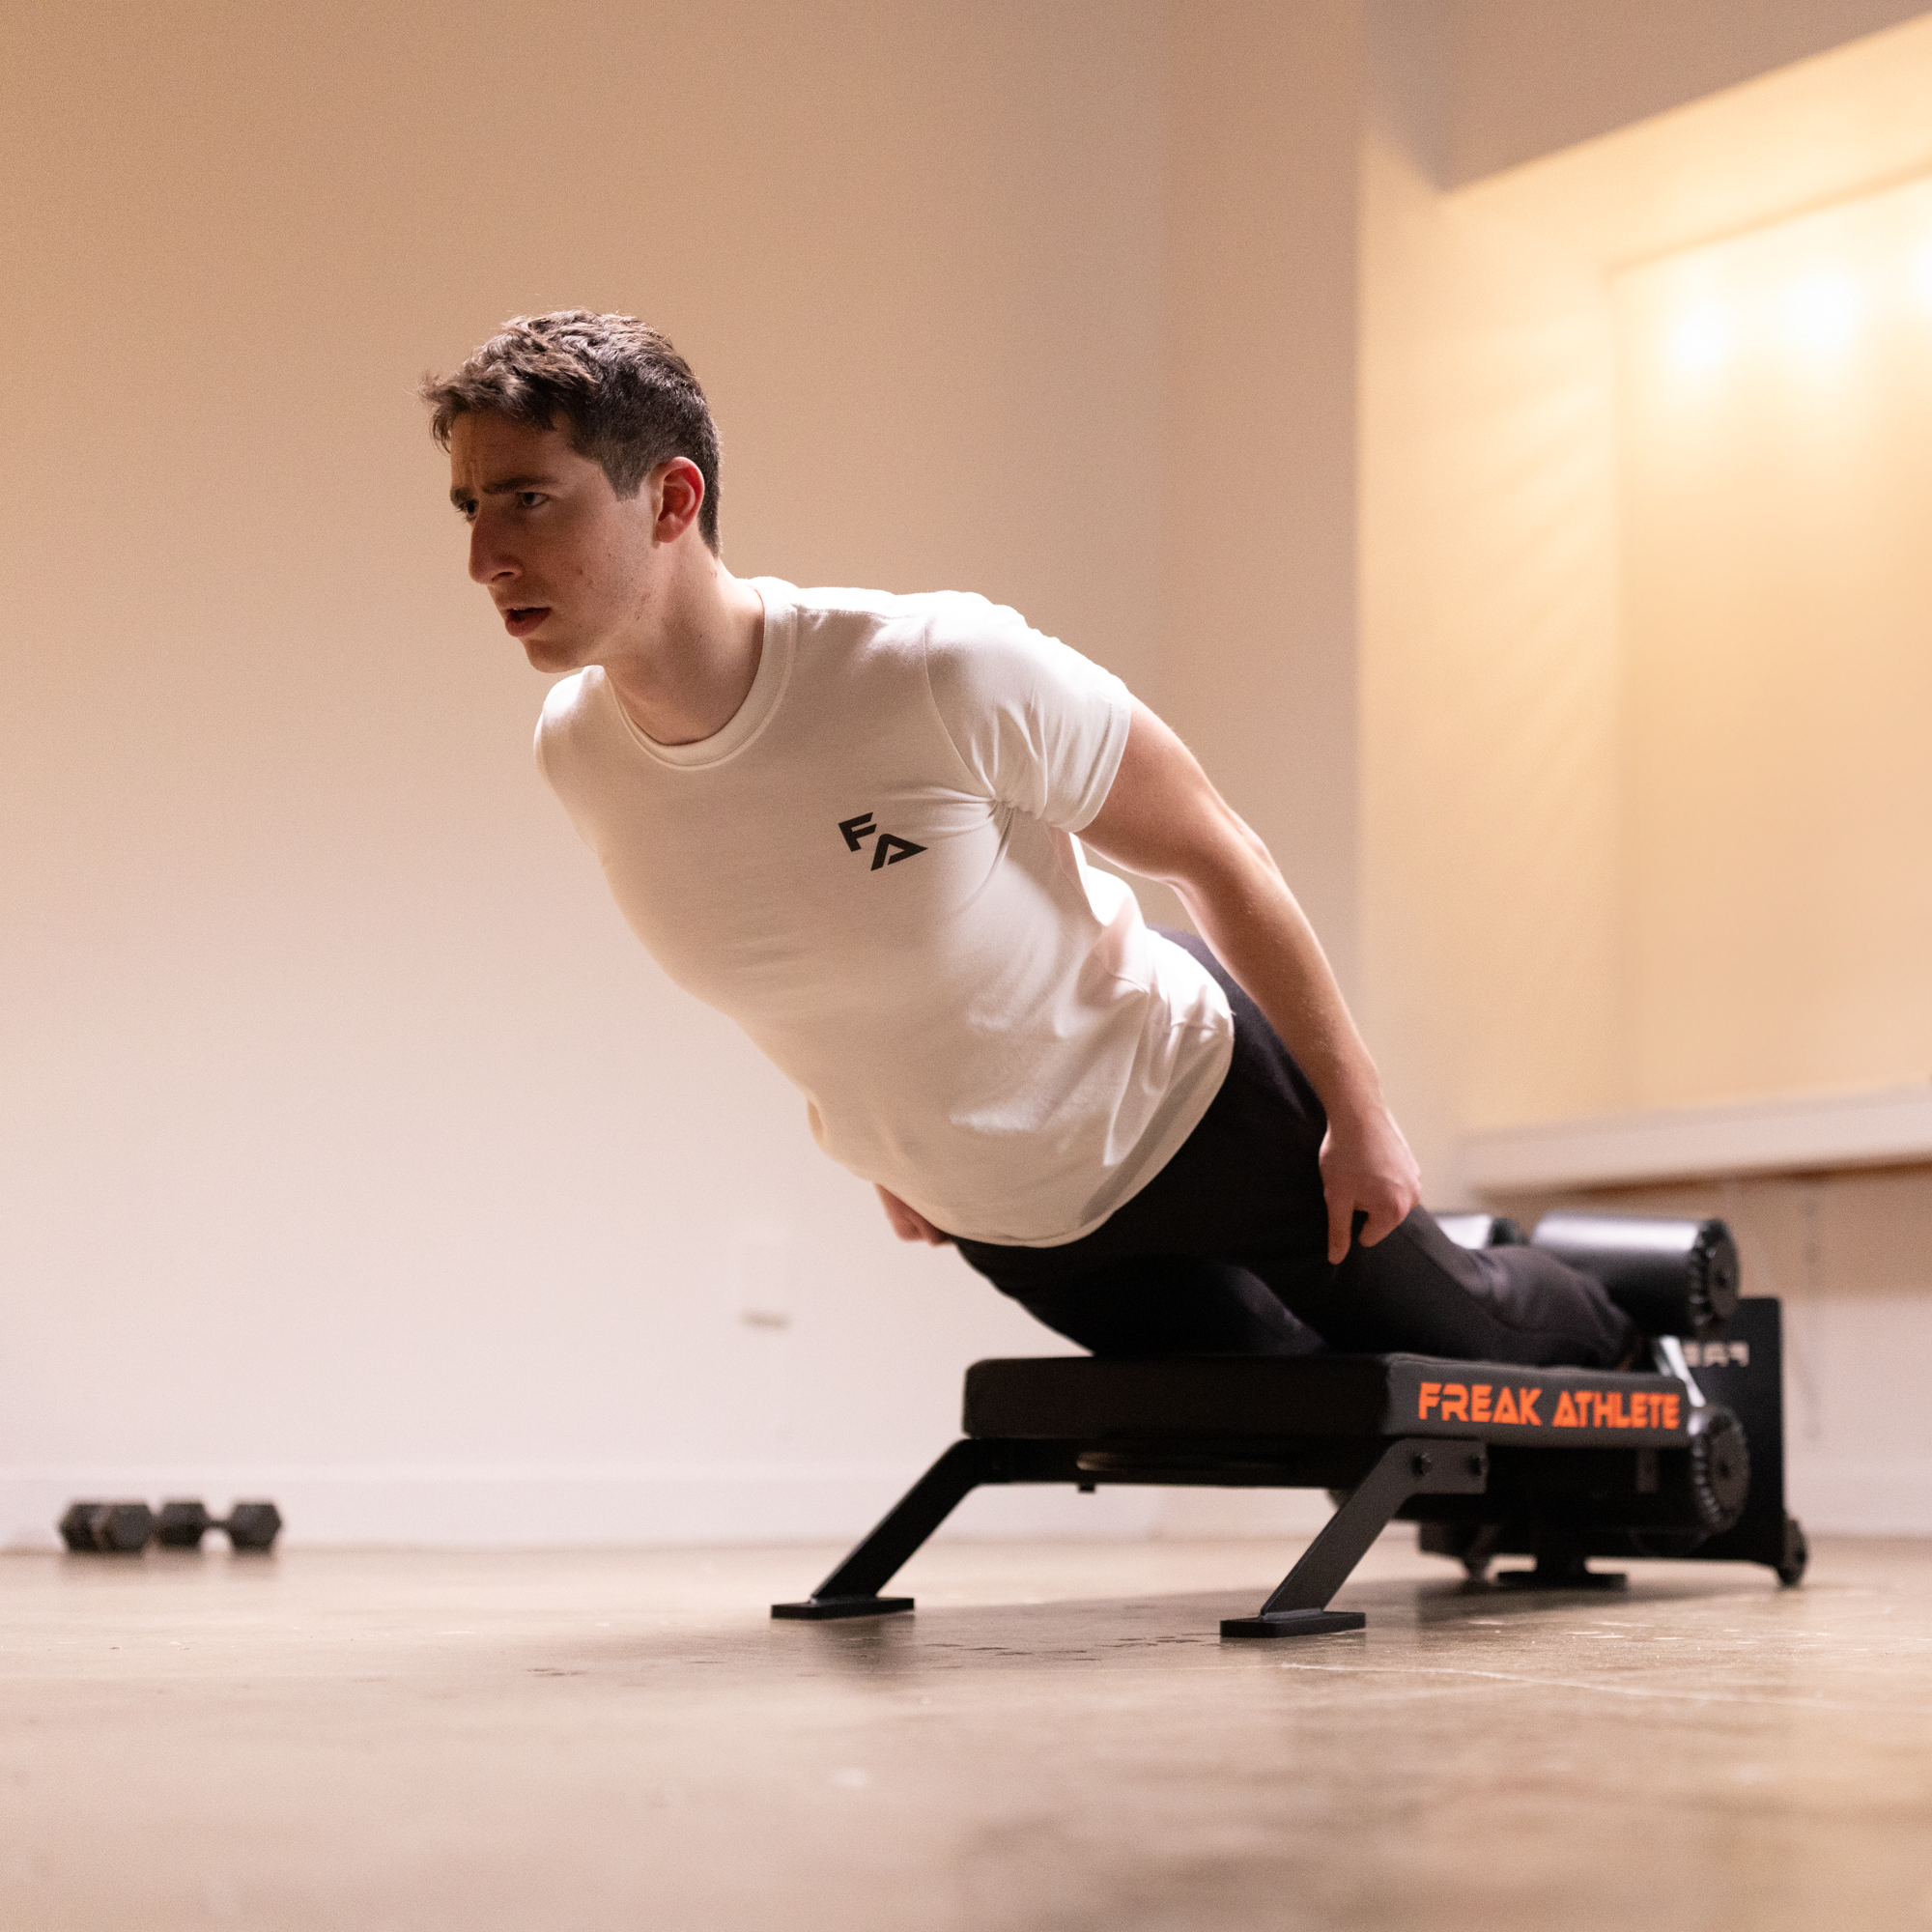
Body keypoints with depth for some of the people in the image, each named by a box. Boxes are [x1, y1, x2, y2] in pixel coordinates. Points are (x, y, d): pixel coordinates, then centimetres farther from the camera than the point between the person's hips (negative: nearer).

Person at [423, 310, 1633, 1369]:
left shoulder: (942, 671, -36)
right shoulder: (578, 755, -18)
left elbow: (1213, 850, -20)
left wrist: (1357, 1109, -12)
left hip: (1187, 1105, -4)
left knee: (1462, 1336, 20)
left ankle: (1624, 1338, 54)